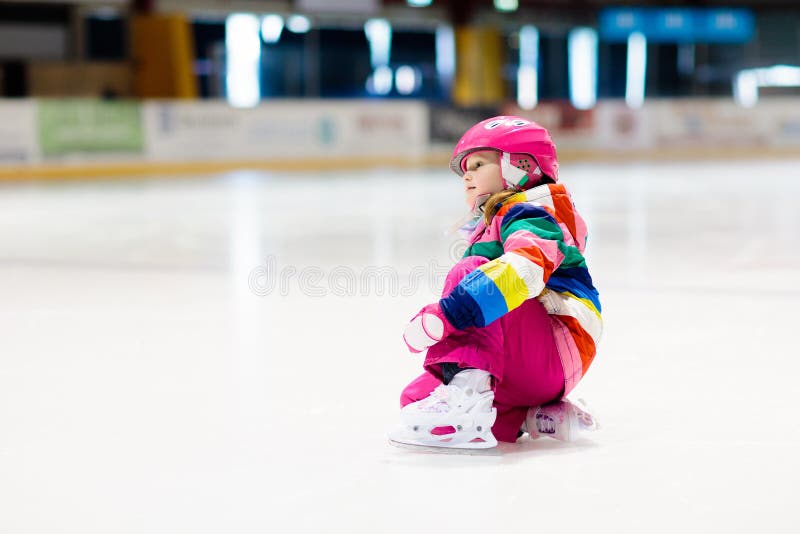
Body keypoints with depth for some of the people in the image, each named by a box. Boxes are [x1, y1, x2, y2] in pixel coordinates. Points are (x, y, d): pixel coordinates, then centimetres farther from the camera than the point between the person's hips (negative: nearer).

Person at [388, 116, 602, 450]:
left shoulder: (527, 214, -5)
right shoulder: (492, 224, 27)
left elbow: (525, 267, -30)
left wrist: (447, 314, -39)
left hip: (557, 357, -9)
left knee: (467, 271, -25)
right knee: (415, 398, -4)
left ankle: (465, 393, -44)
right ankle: (535, 417, -4)